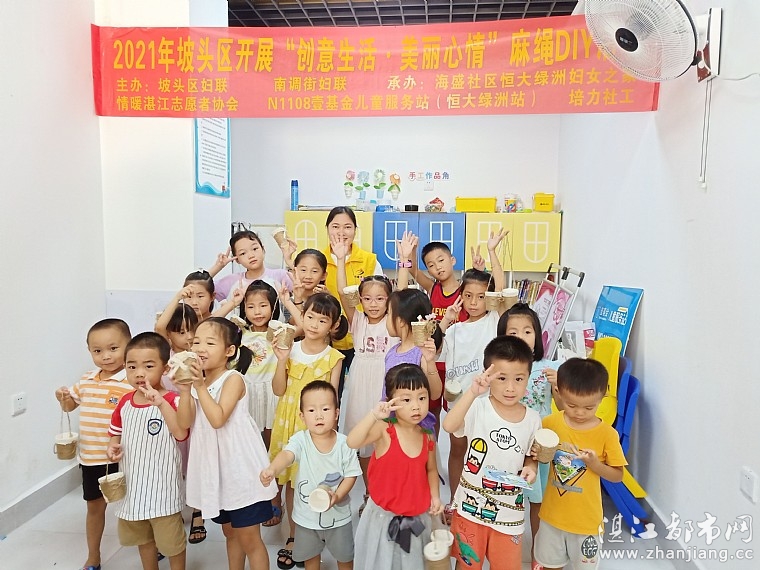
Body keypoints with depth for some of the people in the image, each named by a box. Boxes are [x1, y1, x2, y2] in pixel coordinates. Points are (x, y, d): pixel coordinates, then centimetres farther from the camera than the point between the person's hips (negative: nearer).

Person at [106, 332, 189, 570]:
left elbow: (181, 433, -32)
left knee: (171, 540, 11)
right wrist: (113, 447, -7)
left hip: (163, 486, -6)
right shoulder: (125, 402, 1)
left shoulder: (172, 401, -18)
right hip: (134, 484, 6)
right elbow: (116, 434, 15)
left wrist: (160, 403, -39)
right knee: (143, 539, 25)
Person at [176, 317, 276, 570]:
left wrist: (200, 386, -26)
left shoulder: (233, 379, -15)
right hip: (215, 467, 7)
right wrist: (185, 389, -19)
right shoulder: (197, 381, 4)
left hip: (240, 466, -7)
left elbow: (218, 419, -26)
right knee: (230, 532, 23)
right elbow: (185, 423, -6)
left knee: (249, 538, 3)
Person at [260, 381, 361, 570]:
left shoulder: (344, 443, -18)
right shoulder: (300, 440, -19)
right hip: (307, 514, 1)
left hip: (338, 514, -1)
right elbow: (286, 455, -38)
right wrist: (272, 469, -59)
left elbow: (351, 474, -10)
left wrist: (337, 496, -25)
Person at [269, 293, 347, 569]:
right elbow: (278, 390, -4)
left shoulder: (333, 357, -8)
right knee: (290, 481, 14)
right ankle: (293, 536, 31)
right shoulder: (291, 349, -3)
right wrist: (282, 360, -16)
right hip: (287, 424, 3)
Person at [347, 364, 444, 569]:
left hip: (418, 518, 4)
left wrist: (435, 496, 1)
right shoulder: (384, 430, -18)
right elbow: (352, 442, -37)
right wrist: (374, 415, -47)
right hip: (384, 517, -4)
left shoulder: (428, 436, -3)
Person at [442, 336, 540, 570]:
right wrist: (472, 392, -42)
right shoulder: (478, 408, -17)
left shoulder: (532, 419, -5)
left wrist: (530, 468, -13)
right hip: (471, 504, -2)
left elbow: (532, 457, 8)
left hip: (509, 510, 3)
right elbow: (448, 425, -35)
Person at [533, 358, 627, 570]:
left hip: (586, 517, -2)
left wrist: (595, 464, -25)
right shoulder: (550, 423, -11)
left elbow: (617, 476, -7)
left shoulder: (606, 434, -16)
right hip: (553, 512, 2)